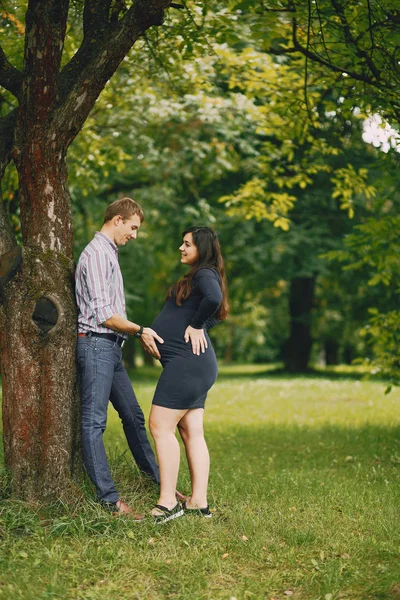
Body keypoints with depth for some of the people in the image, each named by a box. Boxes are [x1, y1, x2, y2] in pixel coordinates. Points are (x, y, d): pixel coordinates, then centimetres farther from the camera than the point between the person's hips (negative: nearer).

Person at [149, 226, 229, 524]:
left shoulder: (205, 274, -10)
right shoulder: (197, 277, 21)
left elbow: (214, 298, -31)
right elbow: (213, 316, 22)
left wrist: (196, 326, -17)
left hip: (186, 362, -11)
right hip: (192, 365, 11)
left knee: (161, 427, -10)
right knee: (192, 432, 9)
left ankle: (167, 503, -8)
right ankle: (199, 502, 11)